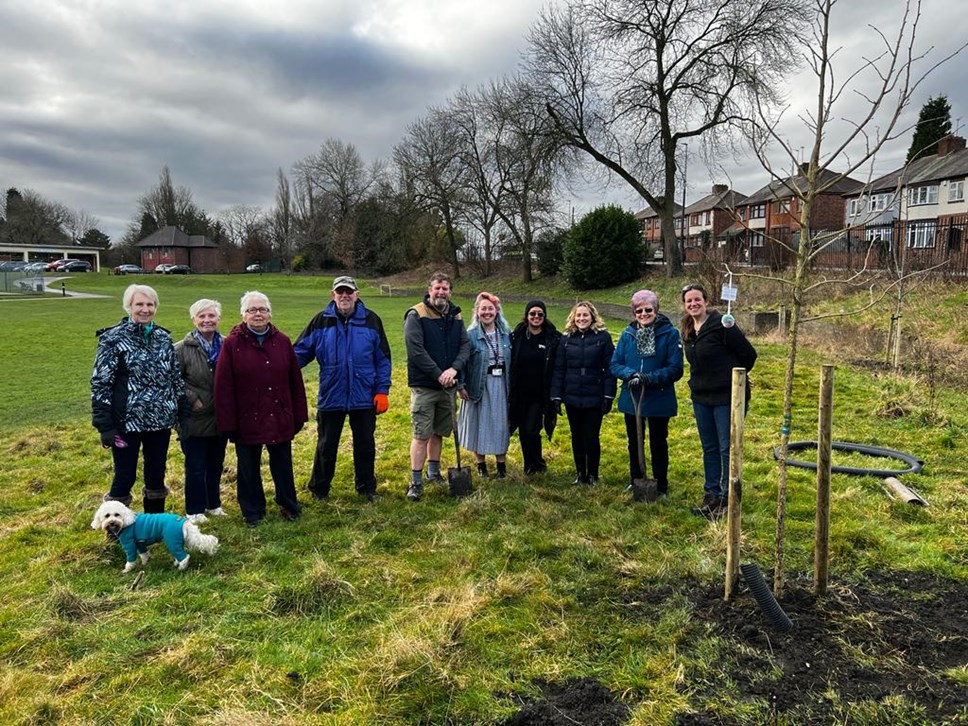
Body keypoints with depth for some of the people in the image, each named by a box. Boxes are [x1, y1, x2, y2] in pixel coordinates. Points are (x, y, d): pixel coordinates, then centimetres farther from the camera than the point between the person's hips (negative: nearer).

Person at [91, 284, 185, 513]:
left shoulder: (163, 337, 7)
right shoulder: (113, 338, -7)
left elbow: (176, 378, 12)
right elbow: (100, 383, -9)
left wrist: (182, 415, 9)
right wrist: (105, 426, -12)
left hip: (161, 421, 5)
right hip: (127, 422, -4)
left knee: (156, 476, 15)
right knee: (124, 478, 3)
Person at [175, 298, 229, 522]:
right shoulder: (182, 349, -9)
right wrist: (192, 399, -14)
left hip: (220, 418, 4)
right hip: (195, 419, -3)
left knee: (216, 464, 17)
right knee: (196, 467, 7)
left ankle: (213, 503, 34)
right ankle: (194, 510, 22)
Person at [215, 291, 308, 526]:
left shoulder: (282, 342, 2)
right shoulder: (232, 344, -6)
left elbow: (296, 381, 5)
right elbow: (223, 387, -7)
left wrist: (299, 416, 4)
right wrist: (227, 423, -9)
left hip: (280, 420, 2)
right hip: (247, 421, -2)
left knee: (283, 467, 14)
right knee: (249, 469, 12)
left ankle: (288, 506, 32)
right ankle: (252, 512, 29)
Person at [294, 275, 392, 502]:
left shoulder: (371, 320, 0)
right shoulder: (321, 321, -1)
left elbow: (382, 359, 2)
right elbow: (300, 352, 0)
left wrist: (382, 390, -3)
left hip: (364, 398, 0)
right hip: (330, 397, 0)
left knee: (365, 445, 12)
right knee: (326, 446, 12)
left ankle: (367, 488, 29)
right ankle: (319, 489, 28)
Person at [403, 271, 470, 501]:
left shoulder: (455, 316, 9)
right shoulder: (416, 315, -9)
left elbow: (465, 345, 3)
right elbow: (416, 350, -17)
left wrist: (454, 369, -15)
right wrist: (438, 375, -17)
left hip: (448, 386, 6)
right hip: (423, 386, -5)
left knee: (439, 432, 16)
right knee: (422, 435, -5)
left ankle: (434, 472, 31)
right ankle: (416, 482, 4)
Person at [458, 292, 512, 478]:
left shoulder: (507, 333, 3)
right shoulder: (470, 335, -7)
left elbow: (513, 360, 8)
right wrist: (461, 385, -12)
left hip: (501, 385, 3)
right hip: (479, 386, -2)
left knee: (501, 423, 9)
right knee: (479, 423, 7)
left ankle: (501, 463, 22)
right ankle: (481, 463, 23)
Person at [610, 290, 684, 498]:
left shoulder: (670, 333, -12)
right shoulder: (628, 334, 0)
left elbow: (675, 369, -14)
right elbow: (614, 364, 0)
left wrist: (650, 378, -25)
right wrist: (630, 374, -19)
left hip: (659, 400, -4)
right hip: (631, 399, 4)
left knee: (658, 443, 12)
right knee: (634, 443, 18)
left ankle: (661, 486, 27)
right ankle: (635, 482, 36)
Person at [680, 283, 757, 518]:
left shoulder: (721, 324, -15)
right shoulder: (687, 330, 7)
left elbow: (748, 354, -11)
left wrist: (733, 378, 1)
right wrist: (700, 382, 11)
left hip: (727, 396, -7)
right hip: (701, 397, 7)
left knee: (727, 448, 1)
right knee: (709, 448, 14)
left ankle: (727, 497, 12)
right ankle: (711, 494, 25)